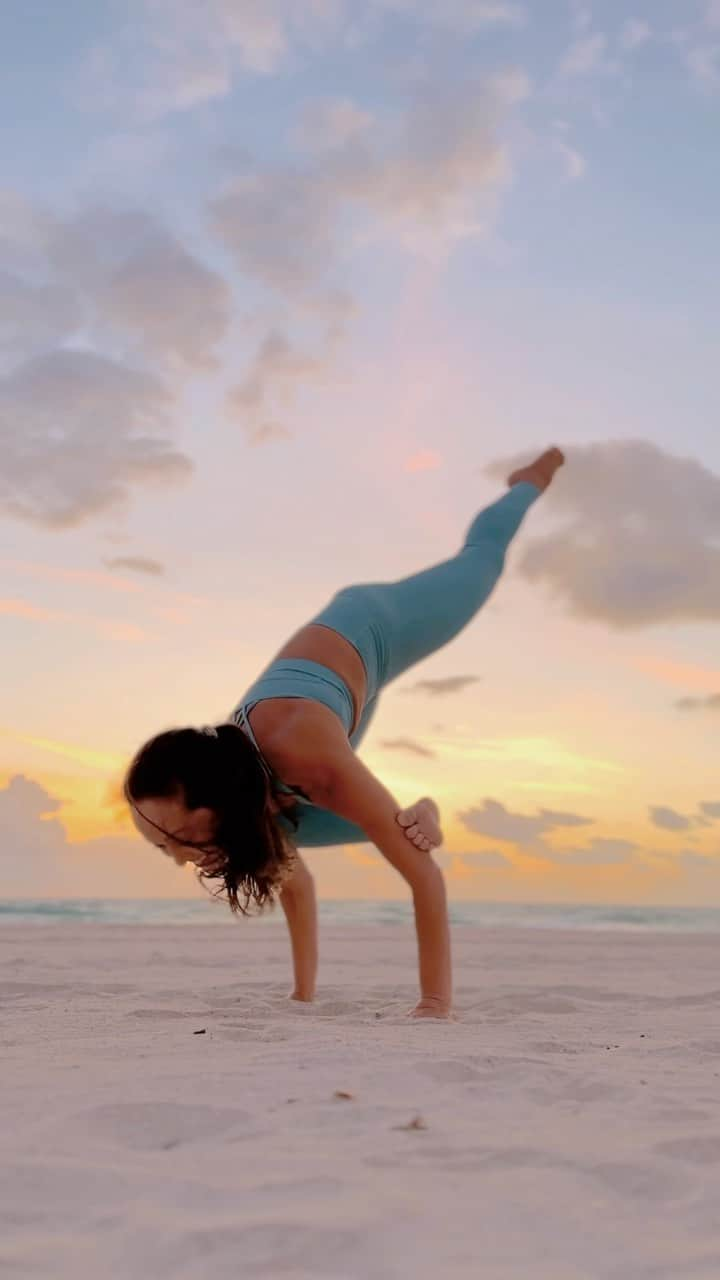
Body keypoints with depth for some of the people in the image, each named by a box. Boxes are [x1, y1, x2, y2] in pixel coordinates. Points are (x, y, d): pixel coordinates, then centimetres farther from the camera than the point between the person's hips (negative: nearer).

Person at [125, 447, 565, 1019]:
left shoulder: (310, 760, -46)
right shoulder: (217, 770, -26)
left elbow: (425, 874, -41)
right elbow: (292, 878, -8)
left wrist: (436, 1001, -39)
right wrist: (304, 992, -3)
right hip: (336, 645, 4)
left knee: (480, 559, 25)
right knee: (281, 834, 1)